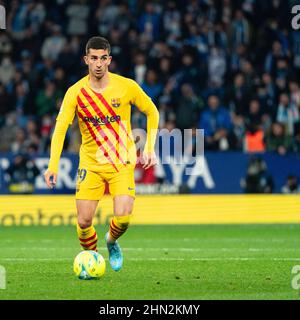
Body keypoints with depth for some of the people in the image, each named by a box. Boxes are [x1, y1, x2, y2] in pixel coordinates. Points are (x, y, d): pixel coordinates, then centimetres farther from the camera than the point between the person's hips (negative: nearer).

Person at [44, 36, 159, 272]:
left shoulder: (127, 86, -7)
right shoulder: (76, 92, -8)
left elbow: (152, 112, 7)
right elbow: (60, 128, -14)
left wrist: (150, 148, 0)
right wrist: (53, 165, -26)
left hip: (122, 164, -1)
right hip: (91, 164, 1)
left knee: (123, 218, -16)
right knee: (83, 222, -8)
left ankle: (112, 242, 19)